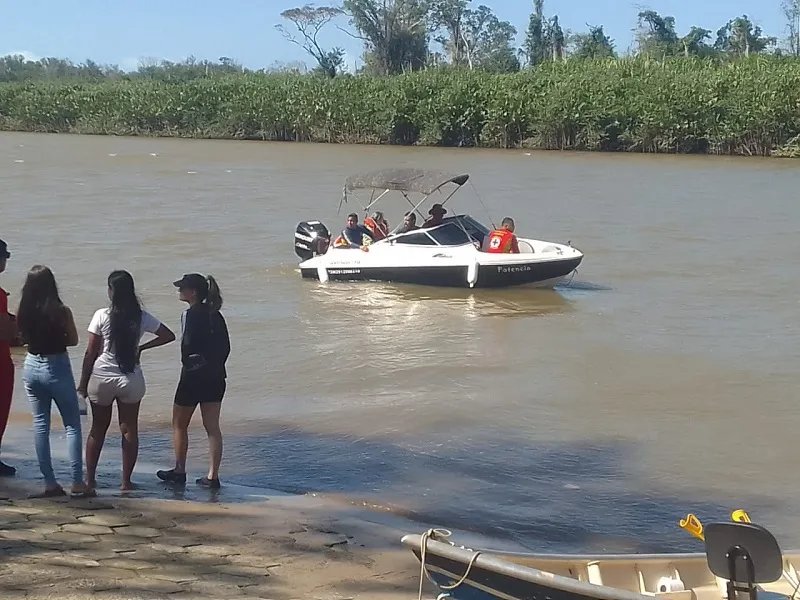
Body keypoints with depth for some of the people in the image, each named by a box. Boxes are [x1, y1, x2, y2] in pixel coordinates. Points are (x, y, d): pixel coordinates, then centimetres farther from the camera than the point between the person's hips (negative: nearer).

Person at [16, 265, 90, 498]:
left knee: (40, 424, 11)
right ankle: (77, 482, 1)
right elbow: (73, 340, -3)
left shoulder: (23, 312, -6)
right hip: (57, 368, -4)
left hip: (32, 367, 4)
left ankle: (50, 483, 10)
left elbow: (24, 337, 8)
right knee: (72, 425, 6)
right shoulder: (61, 311, -16)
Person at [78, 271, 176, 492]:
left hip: (101, 378, -1)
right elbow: (169, 336, 7)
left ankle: (90, 478, 18)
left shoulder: (102, 316, -9)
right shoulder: (141, 317, -2)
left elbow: (91, 353, -6)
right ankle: (126, 481, 10)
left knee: (98, 429, 13)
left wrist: (83, 382, 2)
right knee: (129, 430, 9)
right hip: (131, 380, 1)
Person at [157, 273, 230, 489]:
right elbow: (226, 346, 9)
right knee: (212, 427, 7)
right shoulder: (215, 315, 7)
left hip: (193, 377, -6)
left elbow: (188, 347, -20)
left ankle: (179, 471, 21)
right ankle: (212, 476, 6)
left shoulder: (190, 315, -14)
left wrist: (189, 366, -5)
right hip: (216, 377, 6)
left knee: (179, 425, 12)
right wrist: (216, 366, 15)